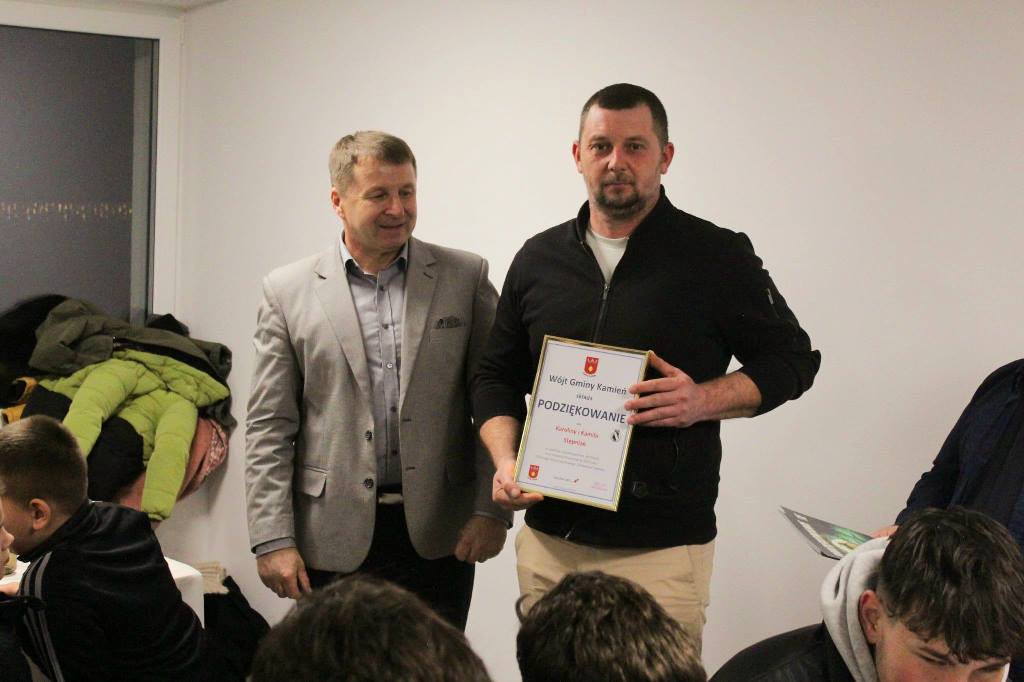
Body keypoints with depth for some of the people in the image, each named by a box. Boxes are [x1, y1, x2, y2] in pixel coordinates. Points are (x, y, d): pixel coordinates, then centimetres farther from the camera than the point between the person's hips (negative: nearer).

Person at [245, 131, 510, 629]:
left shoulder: (465, 278, 3)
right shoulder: (288, 292, 2)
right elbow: (269, 428, 1)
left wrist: (491, 510, -4)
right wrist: (273, 540, -5)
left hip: (438, 536, 0)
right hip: (333, 540, 0)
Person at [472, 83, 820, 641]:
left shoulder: (717, 256, -1)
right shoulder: (538, 259, 10)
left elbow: (792, 358, 4)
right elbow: (496, 377, 17)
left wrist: (705, 399, -13)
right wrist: (505, 461, -1)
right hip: (548, 540, 4)